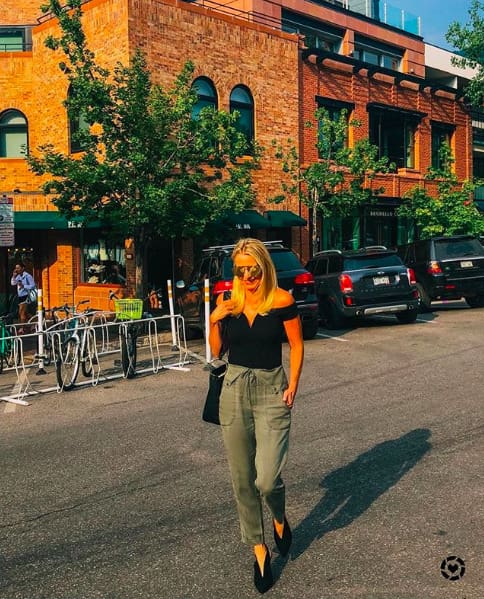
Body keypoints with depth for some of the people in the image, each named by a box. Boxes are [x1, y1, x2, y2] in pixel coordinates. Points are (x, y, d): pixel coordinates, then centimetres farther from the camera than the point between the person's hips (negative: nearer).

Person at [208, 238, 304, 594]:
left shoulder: (281, 301, -8)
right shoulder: (228, 302, 3)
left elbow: (297, 346, -1)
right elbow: (217, 351, 8)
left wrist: (293, 385, -10)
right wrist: (214, 321, -8)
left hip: (271, 390, -3)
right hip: (234, 390, 4)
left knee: (267, 479, -13)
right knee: (242, 479, 9)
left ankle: (280, 518, 23)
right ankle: (259, 548, 28)